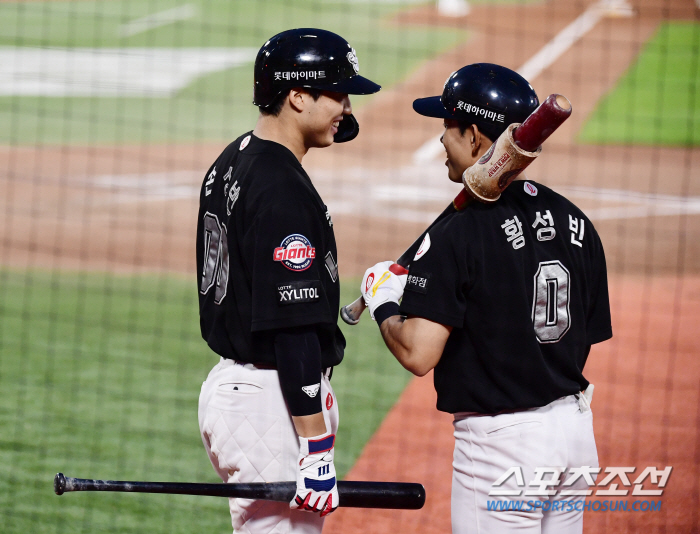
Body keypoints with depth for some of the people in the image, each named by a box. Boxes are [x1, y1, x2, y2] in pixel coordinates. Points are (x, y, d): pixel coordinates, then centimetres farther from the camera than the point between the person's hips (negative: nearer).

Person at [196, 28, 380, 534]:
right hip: (272, 404, -11)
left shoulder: (230, 165, 12)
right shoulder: (283, 190, -20)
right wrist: (317, 448, -22)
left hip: (229, 382, 11)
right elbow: (293, 327, -23)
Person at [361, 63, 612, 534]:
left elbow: (418, 354, -21)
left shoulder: (460, 233, -16)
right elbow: (586, 341, 10)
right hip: (576, 431, 8)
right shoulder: (575, 223, 6)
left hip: (500, 441, -7)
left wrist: (383, 302, -2)